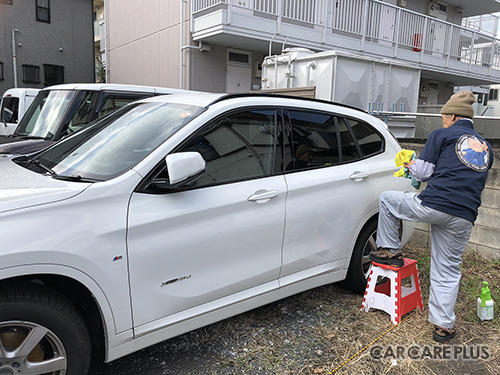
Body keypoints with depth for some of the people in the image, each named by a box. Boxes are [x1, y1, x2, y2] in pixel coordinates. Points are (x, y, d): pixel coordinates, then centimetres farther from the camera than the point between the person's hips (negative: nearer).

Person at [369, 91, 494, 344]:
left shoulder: (442, 135, 4)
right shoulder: (486, 148, 24)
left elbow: (423, 173, 1)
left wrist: (410, 164, 23)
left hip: (433, 205, -6)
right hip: (463, 219, 6)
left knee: (386, 199, 19)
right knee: (447, 271, 15)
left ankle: (390, 251, 21)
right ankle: (444, 326, 18)